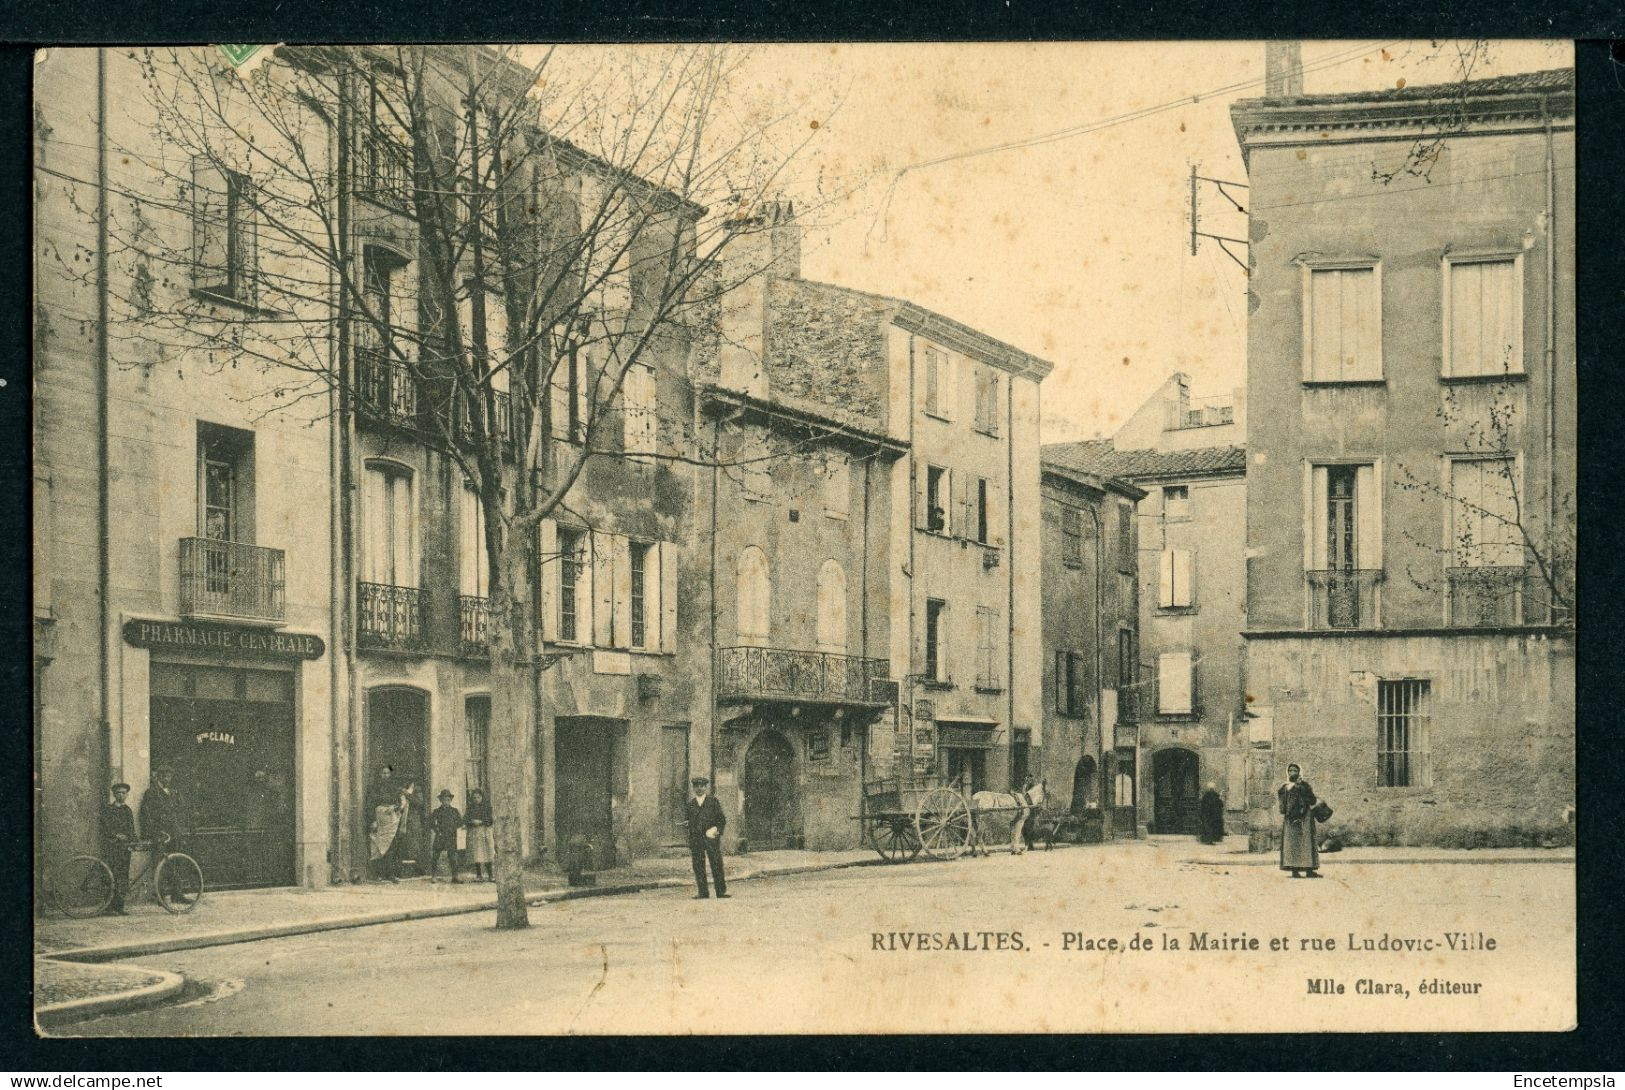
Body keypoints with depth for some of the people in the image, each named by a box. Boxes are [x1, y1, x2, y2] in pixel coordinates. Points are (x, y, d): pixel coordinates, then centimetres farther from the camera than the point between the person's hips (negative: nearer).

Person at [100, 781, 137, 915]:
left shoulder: (128, 810, 20)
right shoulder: (107, 809, 3)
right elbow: (106, 827, -8)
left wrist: (133, 841, 1)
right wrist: (116, 835, -23)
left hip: (124, 847, 5)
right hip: (110, 847, -5)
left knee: (123, 877, 0)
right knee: (111, 878, -11)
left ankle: (120, 907, 4)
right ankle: (110, 908, -11)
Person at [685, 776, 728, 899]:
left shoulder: (713, 801, 6)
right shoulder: (690, 804, 14)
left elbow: (722, 820, 8)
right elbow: (690, 824, 16)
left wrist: (717, 830, -8)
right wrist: (690, 845, 12)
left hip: (711, 837, -3)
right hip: (696, 838, 3)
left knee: (716, 865, -7)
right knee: (698, 866, -2)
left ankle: (721, 891, -4)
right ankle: (702, 892, 1)